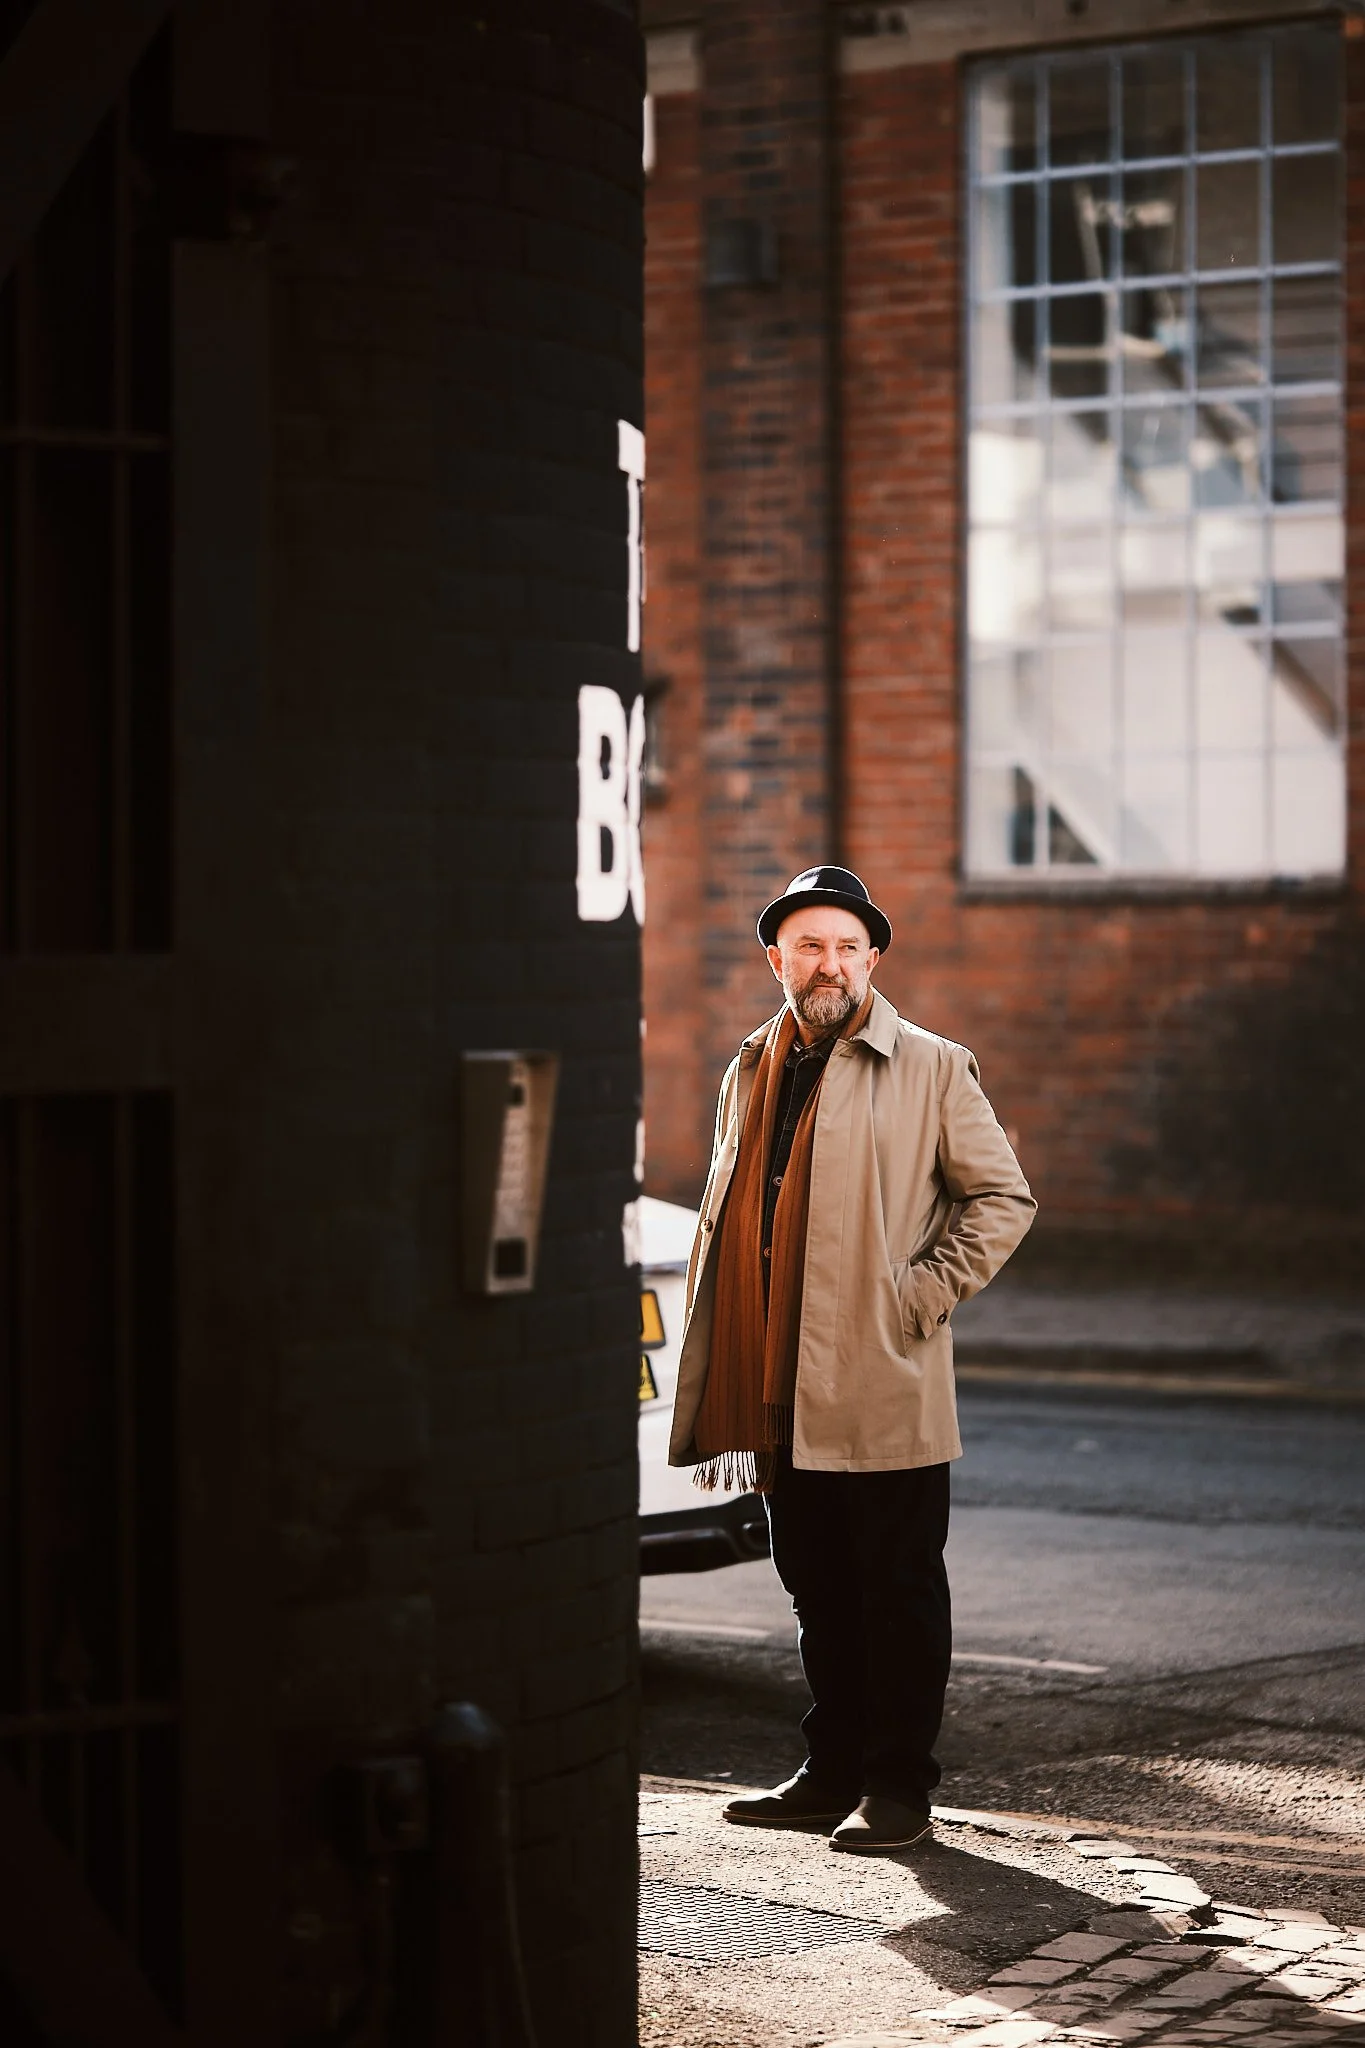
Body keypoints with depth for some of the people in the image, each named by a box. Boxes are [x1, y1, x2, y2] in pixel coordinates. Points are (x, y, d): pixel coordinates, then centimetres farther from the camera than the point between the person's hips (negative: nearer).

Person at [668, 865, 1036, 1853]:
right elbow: (724, 1222, 19)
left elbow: (1004, 1197, -1)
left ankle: (899, 1788, 10)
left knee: (899, 1591, 2)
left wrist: (924, 1293, -10)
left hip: (885, 1391, -5)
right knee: (818, 1590, 13)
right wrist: (718, 1381, 10)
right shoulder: (750, 1075, 14)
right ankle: (835, 1772, 23)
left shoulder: (931, 1069, -2)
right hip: (783, 1393, 5)